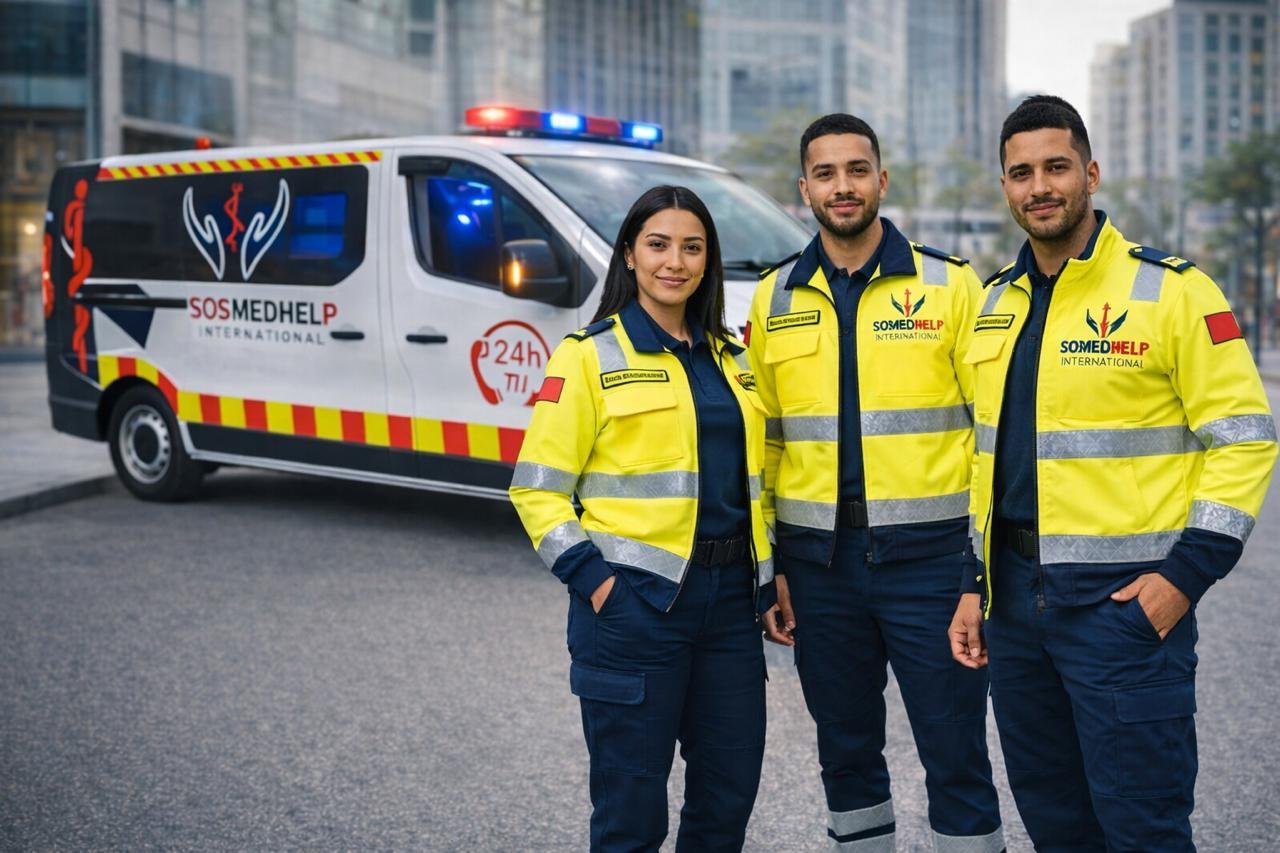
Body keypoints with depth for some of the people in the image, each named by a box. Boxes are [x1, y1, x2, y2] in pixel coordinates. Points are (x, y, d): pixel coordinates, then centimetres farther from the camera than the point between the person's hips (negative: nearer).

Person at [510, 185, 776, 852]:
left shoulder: (730, 358, 14)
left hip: (730, 597, 6)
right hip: (634, 598, -6)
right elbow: (538, 488, -6)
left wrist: (766, 579, 12)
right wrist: (590, 576, -15)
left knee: (729, 795, 12)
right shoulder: (589, 356, -4)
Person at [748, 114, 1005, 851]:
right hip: (818, 563, 3)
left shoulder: (951, 284, -2)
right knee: (846, 751, 15)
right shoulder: (773, 299, 7)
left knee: (956, 755, 3)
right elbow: (761, 439, 10)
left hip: (929, 554, -3)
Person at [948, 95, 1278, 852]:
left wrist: (1189, 572, -16)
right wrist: (975, 582, 13)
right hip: (1014, 596, 6)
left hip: (1126, 597, -6)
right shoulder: (996, 304, 11)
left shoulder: (1173, 290, -8)